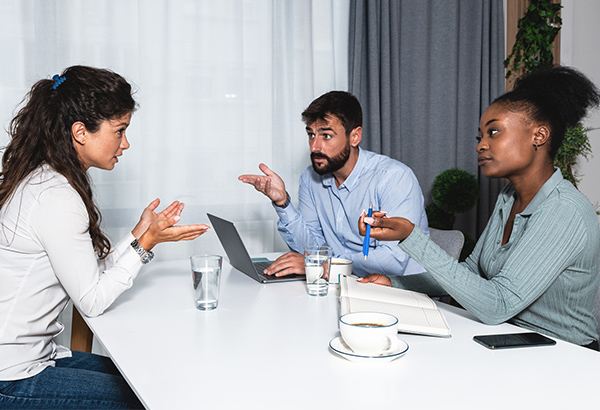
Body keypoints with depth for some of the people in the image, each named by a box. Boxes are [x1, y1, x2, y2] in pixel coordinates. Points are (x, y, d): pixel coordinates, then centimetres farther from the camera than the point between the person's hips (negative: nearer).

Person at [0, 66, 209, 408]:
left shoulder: (42, 180, 8)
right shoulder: (56, 198, -23)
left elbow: (90, 276, 9)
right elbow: (91, 301, -18)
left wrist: (139, 234, 5)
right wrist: (146, 244, -15)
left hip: (34, 354, 9)